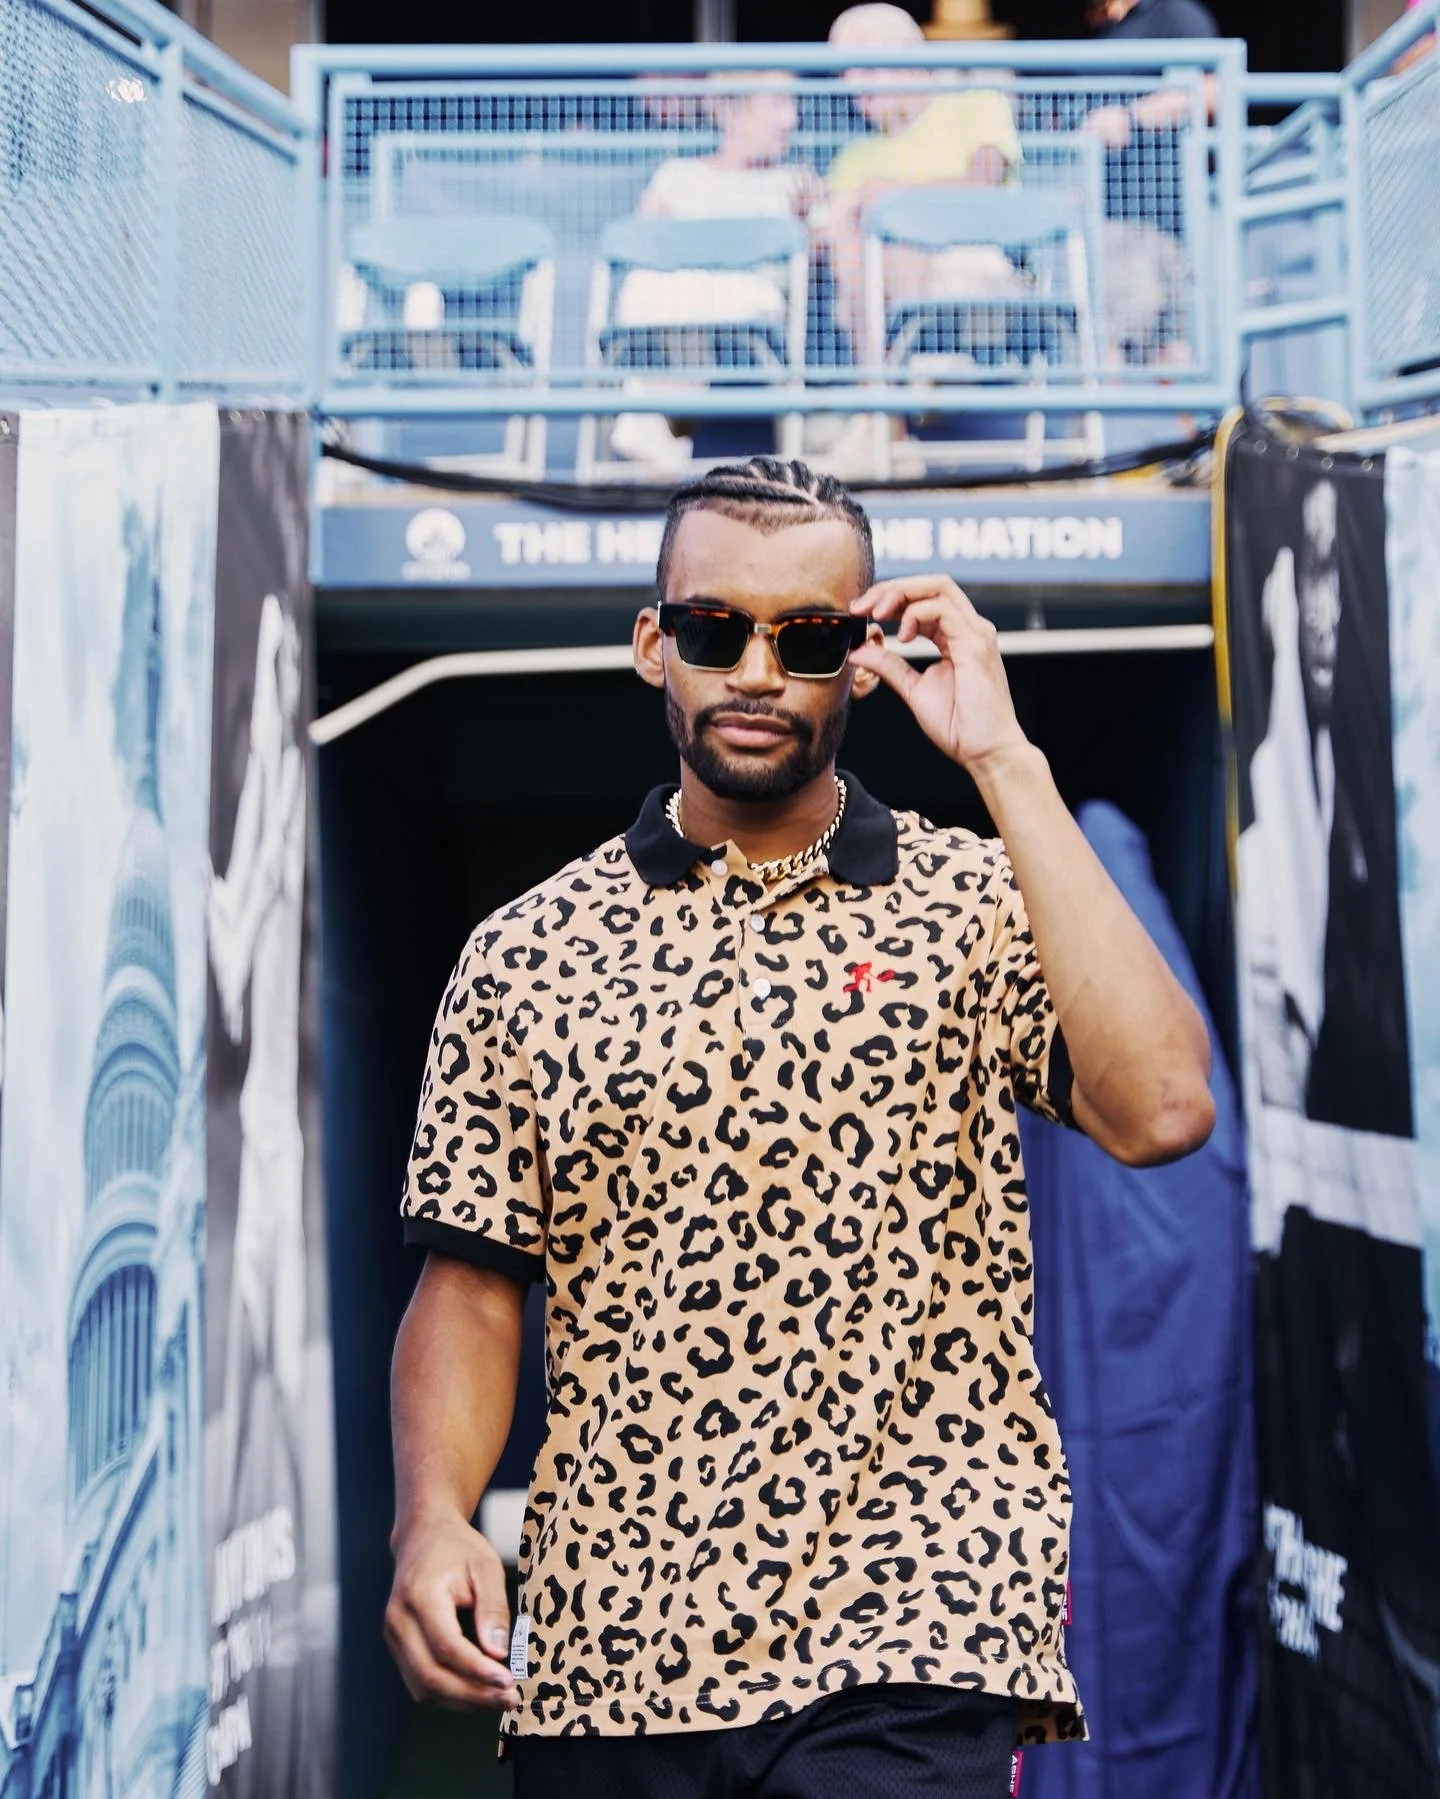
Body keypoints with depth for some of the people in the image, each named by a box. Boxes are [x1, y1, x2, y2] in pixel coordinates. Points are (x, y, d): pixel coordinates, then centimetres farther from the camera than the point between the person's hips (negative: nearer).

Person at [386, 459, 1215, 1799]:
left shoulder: (975, 903, 1)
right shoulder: (528, 953, 8)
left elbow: (1160, 1110, -16)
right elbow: (472, 1287, 8)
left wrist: (1003, 761, -14)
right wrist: (432, 1522, -10)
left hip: (905, 1644, -2)